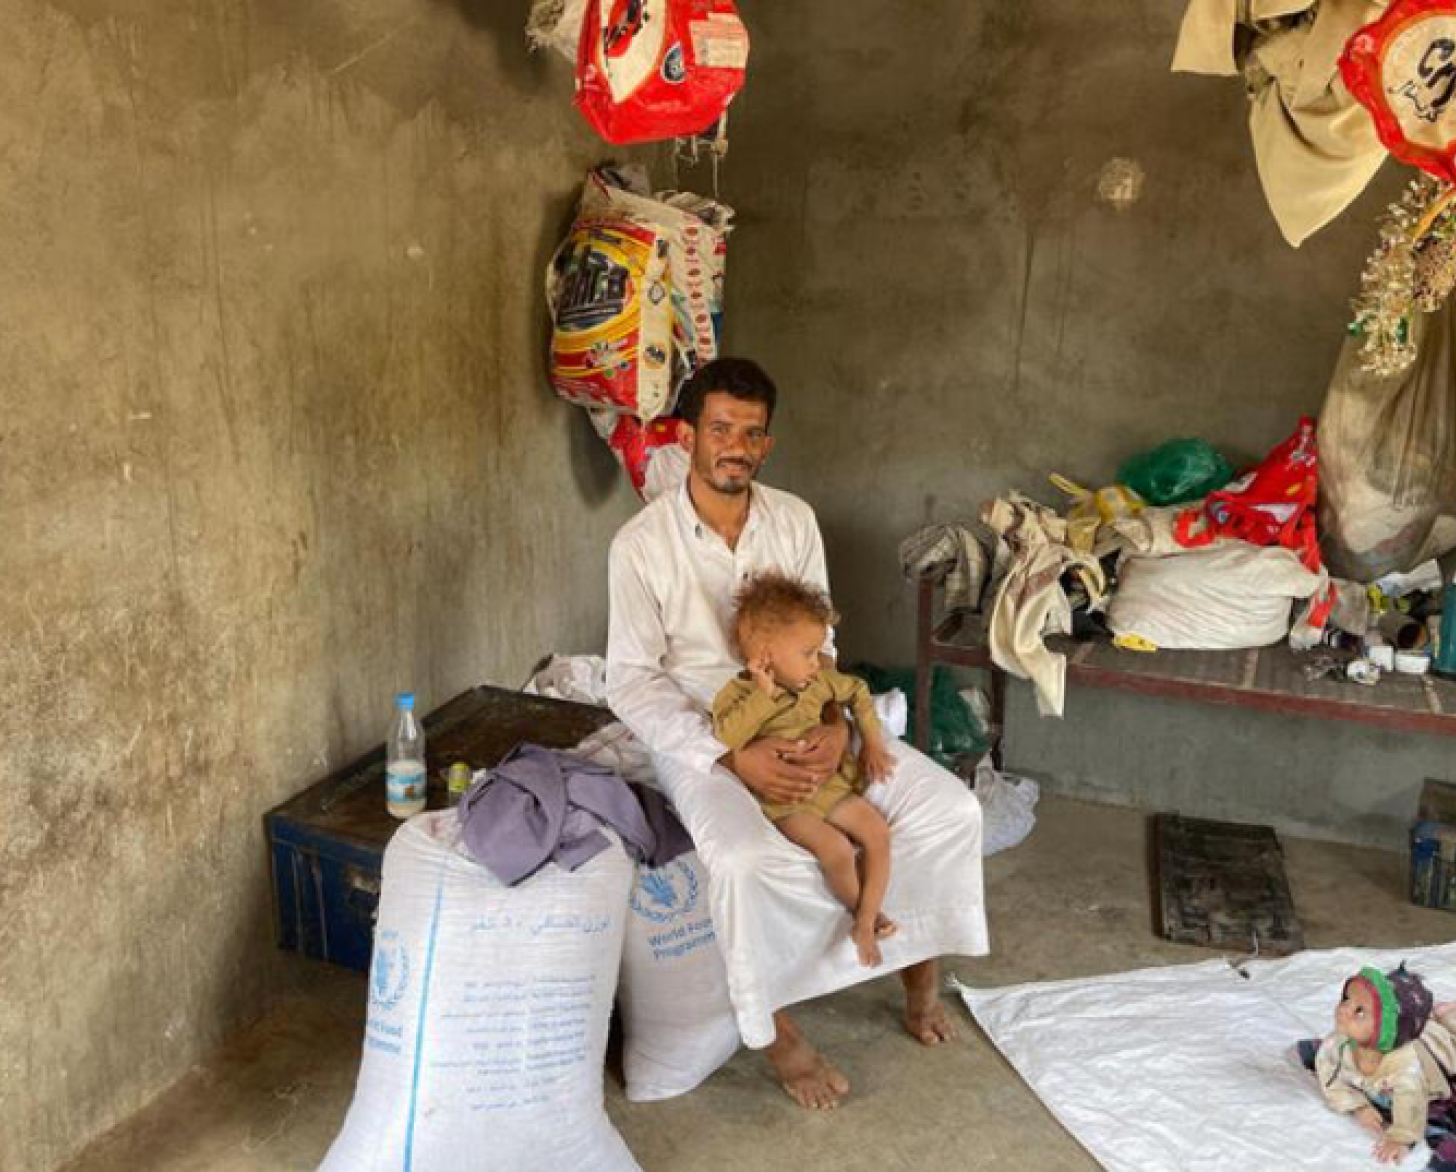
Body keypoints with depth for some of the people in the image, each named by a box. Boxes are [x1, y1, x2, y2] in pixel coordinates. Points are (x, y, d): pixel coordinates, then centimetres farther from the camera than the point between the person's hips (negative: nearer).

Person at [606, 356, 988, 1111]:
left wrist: (836, 723, -15)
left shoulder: (794, 520, -1)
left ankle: (914, 947, 16)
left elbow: (819, 645, 5)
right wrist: (735, 757, -24)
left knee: (950, 809, -9)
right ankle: (776, 1031, -7)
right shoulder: (641, 544, -13)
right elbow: (631, 684, -14)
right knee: (746, 861, -33)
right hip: (699, 733, -4)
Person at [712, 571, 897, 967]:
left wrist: (872, 741, 12)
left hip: (829, 784, 6)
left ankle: (865, 923, -1)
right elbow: (726, 736, -32)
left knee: (877, 832, -11)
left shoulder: (818, 679, 4)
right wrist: (764, 695, -32)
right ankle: (860, 909, 4)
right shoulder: (737, 694, -13)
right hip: (785, 803, -6)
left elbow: (857, 692, 22)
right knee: (836, 849, -24)